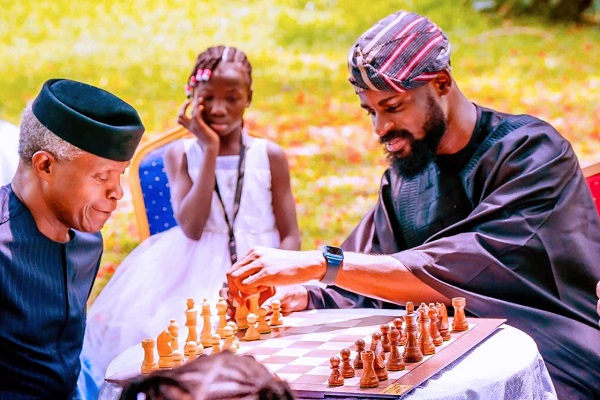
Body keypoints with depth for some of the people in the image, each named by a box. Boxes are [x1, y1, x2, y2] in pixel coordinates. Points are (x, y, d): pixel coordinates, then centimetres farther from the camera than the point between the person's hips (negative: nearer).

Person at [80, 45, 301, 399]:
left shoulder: (270, 156, 5)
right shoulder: (181, 155, 5)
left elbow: (290, 235, 4)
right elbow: (192, 228, -10)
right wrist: (210, 150, -11)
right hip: (195, 269, 1)